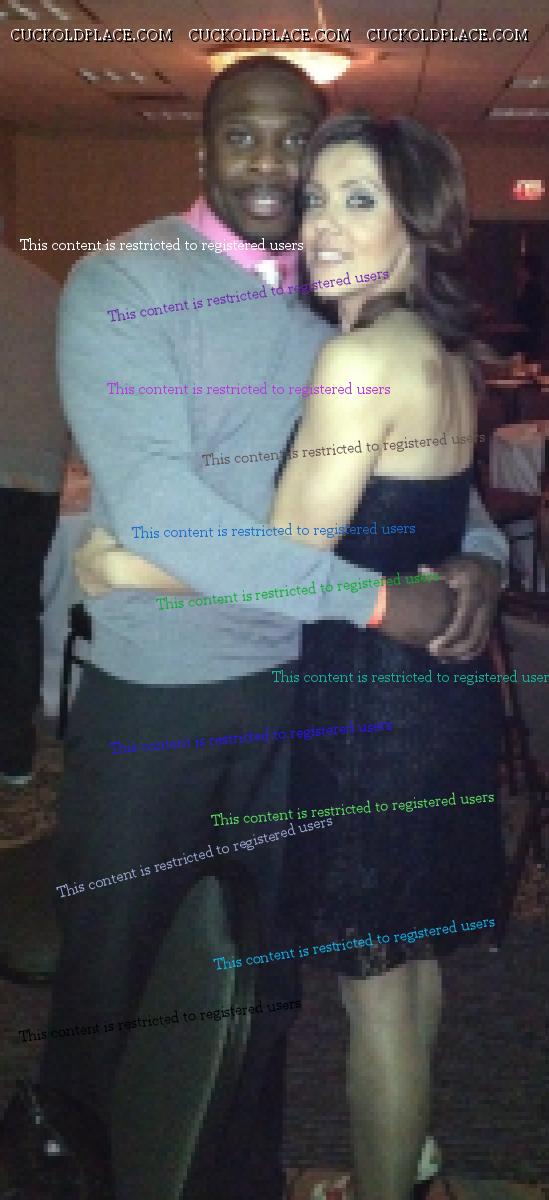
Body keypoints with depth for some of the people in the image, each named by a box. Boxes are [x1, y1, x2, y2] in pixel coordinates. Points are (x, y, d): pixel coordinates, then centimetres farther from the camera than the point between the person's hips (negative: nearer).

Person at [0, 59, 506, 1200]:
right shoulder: (122, 281, -12)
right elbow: (151, 499, -24)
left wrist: (478, 551, -11)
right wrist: (373, 596, -25)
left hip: (307, 678, 4)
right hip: (154, 688, -4)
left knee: (276, 946, 19)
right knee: (108, 956, 14)